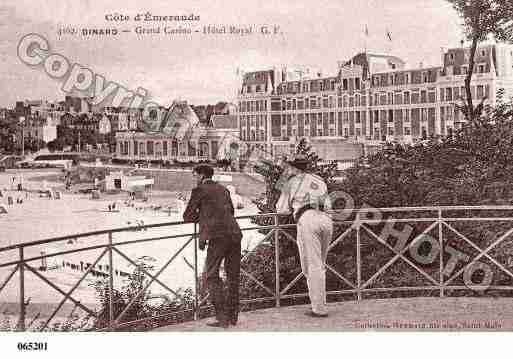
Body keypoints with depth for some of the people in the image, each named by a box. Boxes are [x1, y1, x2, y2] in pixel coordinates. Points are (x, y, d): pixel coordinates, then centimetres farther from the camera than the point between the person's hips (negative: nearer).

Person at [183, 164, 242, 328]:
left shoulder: (199, 190, 7)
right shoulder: (223, 190, 23)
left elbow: (187, 217, 10)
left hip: (218, 236, -6)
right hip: (235, 234, 6)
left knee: (212, 276, 0)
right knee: (233, 276, 13)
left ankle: (222, 317, -7)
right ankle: (232, 316, 19)